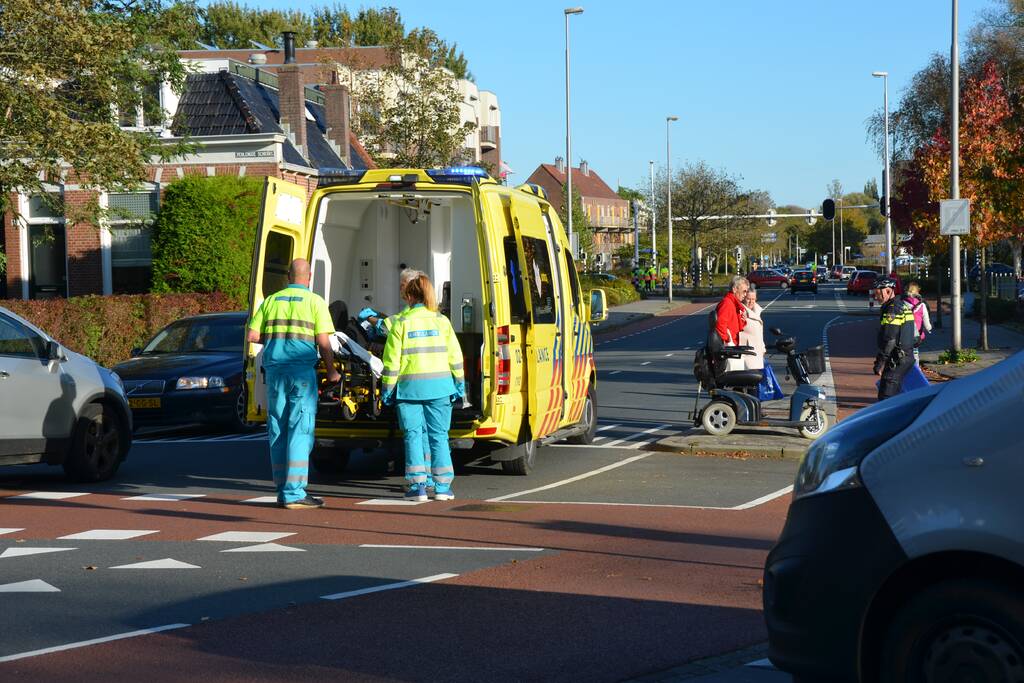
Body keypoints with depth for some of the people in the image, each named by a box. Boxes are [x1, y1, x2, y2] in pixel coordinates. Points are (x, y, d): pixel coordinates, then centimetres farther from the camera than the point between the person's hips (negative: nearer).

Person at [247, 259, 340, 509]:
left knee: (278, 429, 10)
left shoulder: (271, 300, 13)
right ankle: (294, 493, -10)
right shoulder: (315, 301, 1)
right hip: (302, 369, -4)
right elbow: (323, 342, -5)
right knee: (300, 430, -5)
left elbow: (252, 335, 8)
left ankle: (283, 491, 14)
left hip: (274, 368, 4)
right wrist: (331, 371, 7)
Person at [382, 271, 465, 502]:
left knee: (413, 435, 4)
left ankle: (418, 486, 0)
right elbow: (455, 355, 4)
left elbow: (392, 359, -3)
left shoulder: (400, 323, -3)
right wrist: (459, 383, 12)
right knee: (439, 435, 7)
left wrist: (388, 388, 4)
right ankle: (442, 486, 5)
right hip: (439, 386, 2)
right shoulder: (441, 320, 4)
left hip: (410, 386, -2)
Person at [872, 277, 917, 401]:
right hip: (908, 357, 10)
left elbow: (889, 341, -21)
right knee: (896, 395, 17)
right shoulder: (904, 306, 15)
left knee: (885, 398, -10)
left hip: (896, 361, -10)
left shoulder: (892, 310, -16)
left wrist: (880, 363, -18)